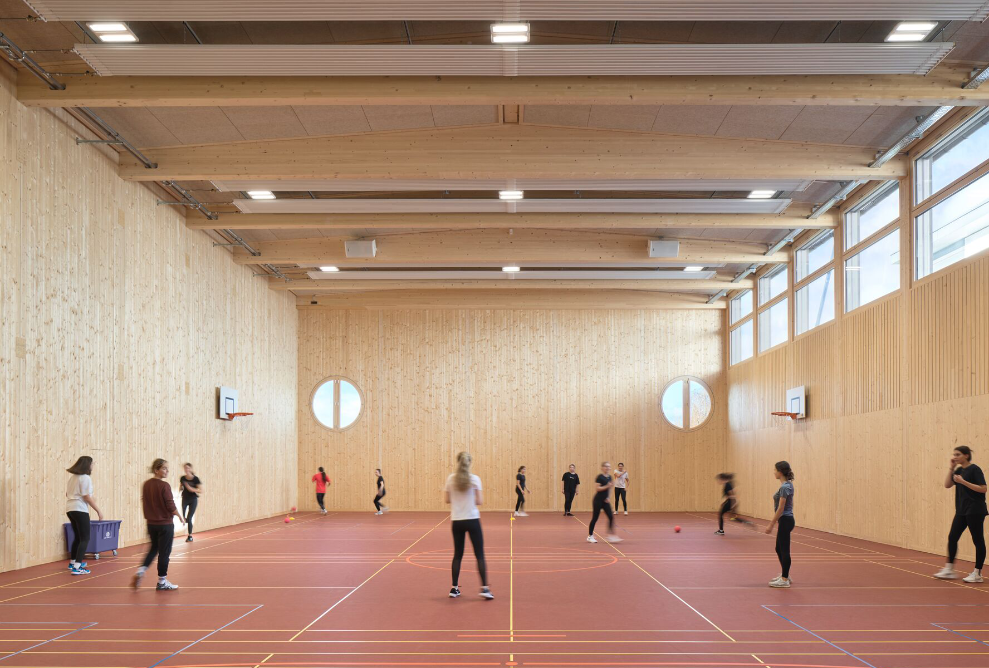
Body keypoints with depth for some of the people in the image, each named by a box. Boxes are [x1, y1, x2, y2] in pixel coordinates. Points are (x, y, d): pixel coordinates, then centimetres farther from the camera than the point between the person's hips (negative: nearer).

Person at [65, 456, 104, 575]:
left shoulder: (73, 477, 14)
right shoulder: (86, 478, -12)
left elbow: (67, 494, 22)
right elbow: (87, 497, -16)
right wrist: (98, 510, -10)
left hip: (70, 509, 9)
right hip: (80, 510, -9)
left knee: (77, 536, 24)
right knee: (85, 538, -6)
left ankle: (73, 562, 35)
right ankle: (77, 567, -15)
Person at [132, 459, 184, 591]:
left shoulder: (146, 484, 1)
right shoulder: (164, 486, -18)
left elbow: (144, 502, 9)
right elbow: (171, 506, -17)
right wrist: (181, 518, -3)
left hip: (151, 523, 7)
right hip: (165, 524, -7)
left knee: (153, 548, 24)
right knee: (164, 552, 5)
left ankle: (141, 571, 8)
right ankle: (162, 582, 12)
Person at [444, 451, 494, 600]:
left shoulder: (451, 479, -1)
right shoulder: (474, 479, -8)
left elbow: (447, 499, 5)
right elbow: (480, 501, -9)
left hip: (457, 521, 3)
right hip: (472, 520, -3)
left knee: (457, 555, 13)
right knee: (479, 555, 1)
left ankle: (454, 588, 14)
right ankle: (484, 588, -6)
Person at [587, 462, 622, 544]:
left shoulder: (609, 477, 7)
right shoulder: (599, 477, -14)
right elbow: (597, 488, -21)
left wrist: (608, 497, 9)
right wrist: (607, 486, -26)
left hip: (605, 501, 7)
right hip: (598, 500, -7)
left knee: (611, 517, -4)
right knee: (595, 518, 1)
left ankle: (611, 536, -2)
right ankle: (590, 536, 13)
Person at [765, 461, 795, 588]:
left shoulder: (784, 487, -19)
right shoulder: (787, 484, 10)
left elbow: (781, 509, -20)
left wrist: (771, 525, -17)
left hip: (785, 521, -10)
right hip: (786, 520, 10)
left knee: (784, 550, -2)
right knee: (779, 549, 18)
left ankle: (785, 580, 4)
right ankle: (784, 575, 27)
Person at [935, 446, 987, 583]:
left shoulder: (974, 469, -11)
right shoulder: (959, 470, 11)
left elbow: (983, 489, -17)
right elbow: (947, 484, 6)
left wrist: (963, 481, -21)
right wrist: (951, 468, 0)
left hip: (975, 511, -8)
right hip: (961, 511, 8)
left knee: (978, 540, 0)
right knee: (952, 537, 6)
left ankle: (977, 573, 5)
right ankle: (949, 569, 13)